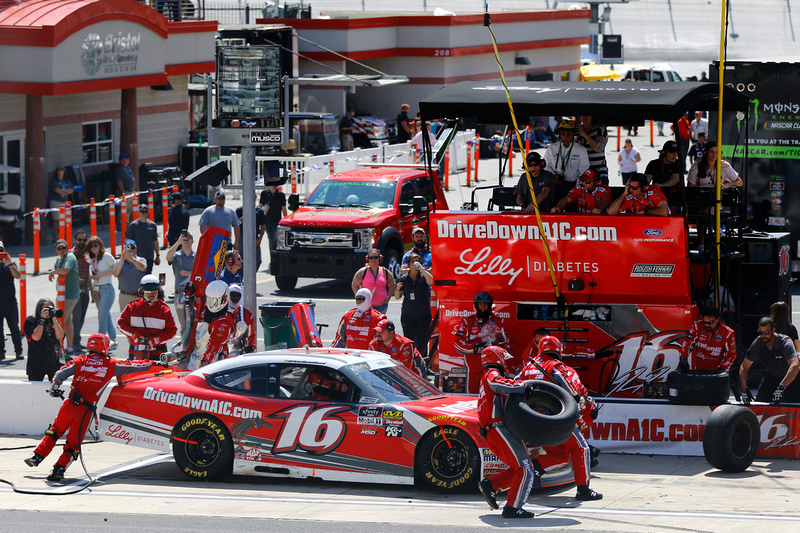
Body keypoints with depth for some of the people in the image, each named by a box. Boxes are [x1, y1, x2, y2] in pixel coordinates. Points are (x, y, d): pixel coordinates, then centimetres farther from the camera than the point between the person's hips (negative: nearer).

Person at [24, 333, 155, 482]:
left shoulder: (79, 361, 8)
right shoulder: (111, 365, 6)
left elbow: (61, 374, -1)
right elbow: (132, 367, 14)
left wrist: (54, 388, 17)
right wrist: (153, 364, 28)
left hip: (69, 405, 2)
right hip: (86, 411, -2)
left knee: (55, 431, 24)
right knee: (73, 443, 6)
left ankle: (37, 457, 21)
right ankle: (59, 468, -10)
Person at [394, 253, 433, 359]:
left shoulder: (423, 276, 1)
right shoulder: (404, 279, 7)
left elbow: (431, 282, -22)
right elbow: (397, 297, 10)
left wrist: (421, 268, -20)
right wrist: (398, 289, -11)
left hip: (423, 315, -2)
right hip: (408, 315, 2)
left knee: (422, 343, 0)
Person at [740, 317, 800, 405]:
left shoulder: (785, 342, -31)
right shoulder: (757, 344, -17)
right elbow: (744, 367, -11)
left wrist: (781, 387, -55)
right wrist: (744, 389, -27)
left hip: (791, 378, -4)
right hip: (771, 377, 4)